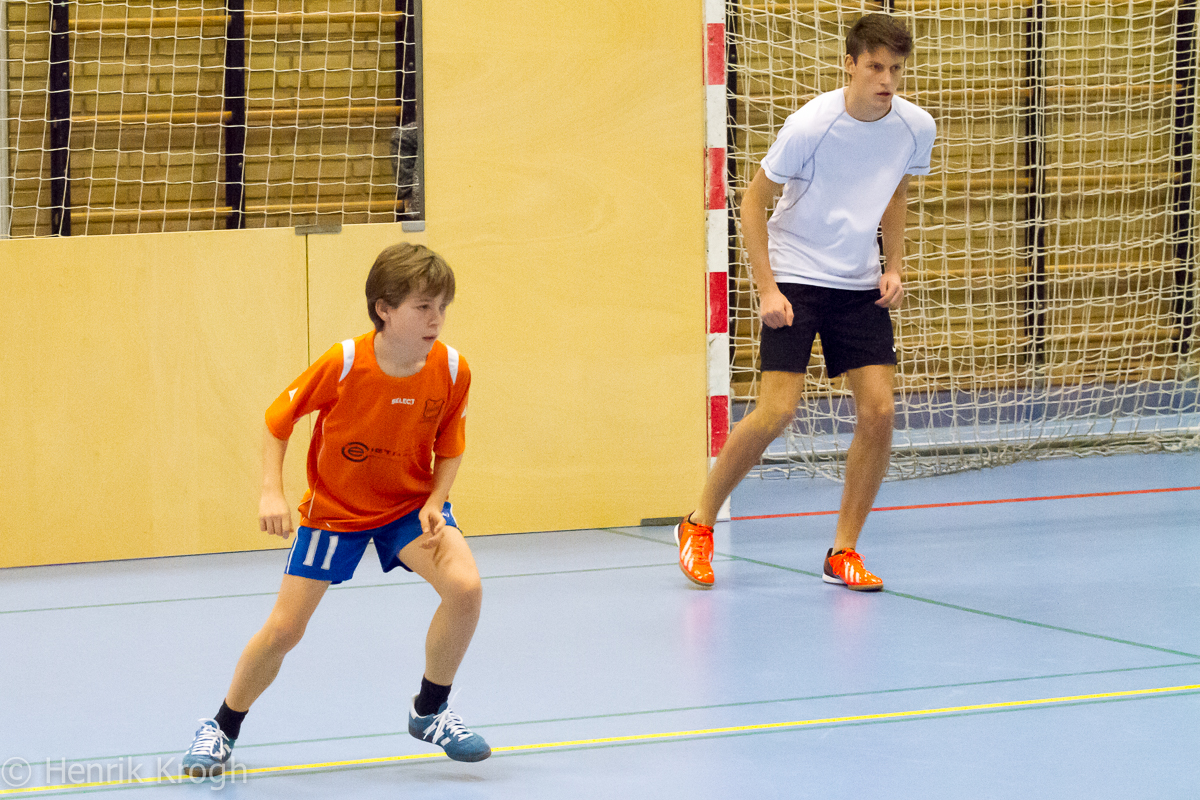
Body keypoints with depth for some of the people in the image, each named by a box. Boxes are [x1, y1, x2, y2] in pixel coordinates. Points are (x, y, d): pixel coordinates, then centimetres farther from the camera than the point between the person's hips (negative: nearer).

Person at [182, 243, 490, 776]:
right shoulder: (344, 363, -25)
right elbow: (278, 419, -10)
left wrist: (434, 505, -19)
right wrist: (271, 493, -20)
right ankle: (222, 729, 24)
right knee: (283, 629, -3)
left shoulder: (452, 371, -19)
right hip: (333, 508, -1)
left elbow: (449, 450, -3)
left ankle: (430, 712, -1)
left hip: (410, 503, 1)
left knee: (465, 587, -25)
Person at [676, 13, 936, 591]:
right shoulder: (810, 126, -19)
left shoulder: (915, 128, -4)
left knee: (879, 411, -8)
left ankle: (843, 553, 5)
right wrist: (766, 289, -15)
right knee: (776, 412, -13)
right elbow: (753, 202, -10)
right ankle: (699, 524, 7)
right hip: (794, 281, -5)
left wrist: (893, 266, 4)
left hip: (860, 286, 5)